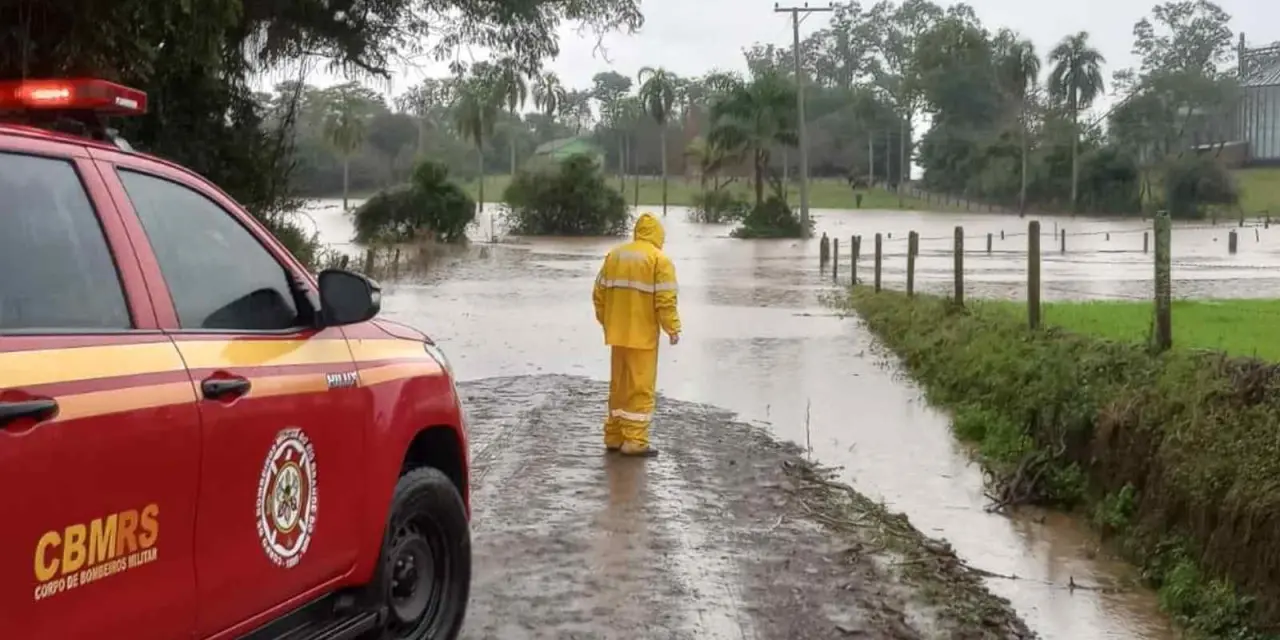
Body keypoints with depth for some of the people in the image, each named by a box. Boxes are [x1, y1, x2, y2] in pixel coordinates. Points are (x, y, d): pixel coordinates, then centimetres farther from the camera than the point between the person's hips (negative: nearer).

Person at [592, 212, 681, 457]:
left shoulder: (614, 255, 9)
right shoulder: (660, 260, -10)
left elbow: (599, 293, 10)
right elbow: (665, 300, -16)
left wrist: (606, 321, 20)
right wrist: (673, 328, -8)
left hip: (617, 333, 6)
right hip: (642, 334, -6)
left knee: (619, 385, 16)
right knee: (640, 387, -1)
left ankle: (614, 436, 21)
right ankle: (634, 441, -3)